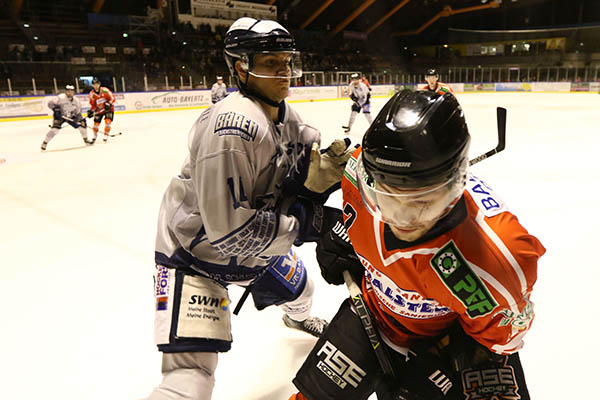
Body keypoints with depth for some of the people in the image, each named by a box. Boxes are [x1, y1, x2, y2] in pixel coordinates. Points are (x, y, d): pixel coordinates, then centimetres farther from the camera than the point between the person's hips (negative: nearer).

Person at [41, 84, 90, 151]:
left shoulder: (76, 101, -11)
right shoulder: (61, 97, -25)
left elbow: (78, 112, -5)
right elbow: (50, 103, -22)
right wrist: (55, 109, -36)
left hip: (70, 116, 5)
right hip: (59, 115, -5)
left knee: (82, 124, -4)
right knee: (55, 128, -23)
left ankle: (85, 139, 19)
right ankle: (44, 143, -11)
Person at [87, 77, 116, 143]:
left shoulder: (105, 90, -16)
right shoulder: (92, 94, -4)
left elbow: (113, 98, -13)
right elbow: (93, 105, 4)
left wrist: (109, 104, -28)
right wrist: (91, 111, -10)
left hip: (108, 109, -3)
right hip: (99, 110, 3)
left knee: (108, 121, -21)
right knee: (96, 123, 0)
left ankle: (106, 135, -6)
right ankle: (95, 136, 25)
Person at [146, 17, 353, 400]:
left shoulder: (287, 118, -4)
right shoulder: (232, 127, -33)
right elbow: (227, 228, -34)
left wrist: (325, 169, -21)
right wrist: (305, 223, -25)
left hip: (255, 238, 8)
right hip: (196, 251, -8)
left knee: (298, 288, 29)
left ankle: (299, 317, 66)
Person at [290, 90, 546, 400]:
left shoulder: (493, 259, -38)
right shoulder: (364, 172, -28)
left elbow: (503, 330, -18)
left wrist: (439, 366, -18)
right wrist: (341, 239, 2)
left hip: (459, 332, -2)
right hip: (376, 314, 3)